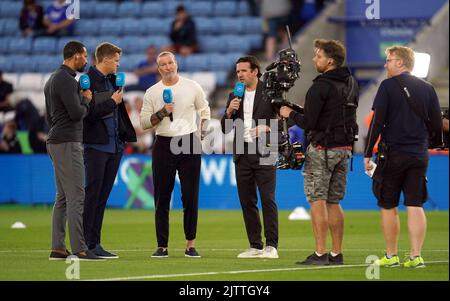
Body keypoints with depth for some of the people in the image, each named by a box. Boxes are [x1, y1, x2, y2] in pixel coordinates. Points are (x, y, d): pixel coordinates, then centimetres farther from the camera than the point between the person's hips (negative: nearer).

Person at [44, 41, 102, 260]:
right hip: (68, 144, -11)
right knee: (76, 197, -11)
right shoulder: (66, 80, -14)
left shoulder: (52, 79, 18)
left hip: (56, 142, 11)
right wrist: (86, 100, -2)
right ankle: (79, 249, -14)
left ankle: (57, 248, 9)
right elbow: (77, 114, -21)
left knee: (62, 197, 10)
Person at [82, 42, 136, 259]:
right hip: (96, 145, -8)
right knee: (91, 195, -6)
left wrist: (126, 135, 14)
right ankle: (85, 244, -4)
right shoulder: (88, 81, -10)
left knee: (102, 197, 9)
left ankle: (94, 243, 12)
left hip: (114, 146, 8)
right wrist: (112, 102, -12)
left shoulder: (112, 80, 16)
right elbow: (89, 113, -19)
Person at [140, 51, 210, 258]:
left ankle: (190, 244, 6)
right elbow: (144, 123, 2)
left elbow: (204, 110, 15)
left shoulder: (192, 87, 4)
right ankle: (162, 246, 5)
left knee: (190, 196, -1)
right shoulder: (152, 92, 4)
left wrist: (204, 133, 5)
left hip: (189, 144, -1)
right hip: (163, 145, 1)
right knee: (162, 198, 1)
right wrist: (162, 112, -12)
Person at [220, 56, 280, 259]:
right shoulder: (234, 96, 13)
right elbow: (225, 129, 12)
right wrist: (229, 112, -6)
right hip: (242, 154, 5)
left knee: (268, 200, -8)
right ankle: (255, 246, 10)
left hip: (264, 152, -5)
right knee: (247, 202, 5)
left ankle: (271, 246, -6)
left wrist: (268, 128, -16)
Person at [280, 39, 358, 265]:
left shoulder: (321, 86, -16)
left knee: (317, 200, -5)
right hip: (345, 148, 8)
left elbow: (308, 123, -17)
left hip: (322, 148, -8)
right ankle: (337, 253, 11)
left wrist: (290, 114, 2)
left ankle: (320, 254, -9)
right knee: (334, 202, 12)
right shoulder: (351, 84, 10)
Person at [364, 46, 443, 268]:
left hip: (393, 153, -4)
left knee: (388, 207, 7)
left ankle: (391, 256, 10)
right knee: (415, 206, 3)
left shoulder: (388, 86, -5)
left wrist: (368, 154, -6)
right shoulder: (427, 88, 7)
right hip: (419, 154, 4)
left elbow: (377, 122, -10)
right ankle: (416, 256, -3)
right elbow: (437, 126, 7)